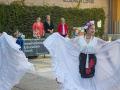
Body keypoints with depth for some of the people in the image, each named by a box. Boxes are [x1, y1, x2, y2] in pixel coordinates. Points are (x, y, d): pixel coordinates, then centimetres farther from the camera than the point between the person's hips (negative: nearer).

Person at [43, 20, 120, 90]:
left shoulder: (96, 40, 0)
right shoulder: (79, 39, -1)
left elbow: (107, 44, 2)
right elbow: (68, 42, 5)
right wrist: (58, 36, 3)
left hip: (92, 60, 0)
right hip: (82, 59, 0)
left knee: (91, 78, 6)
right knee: (82, 78, 6)